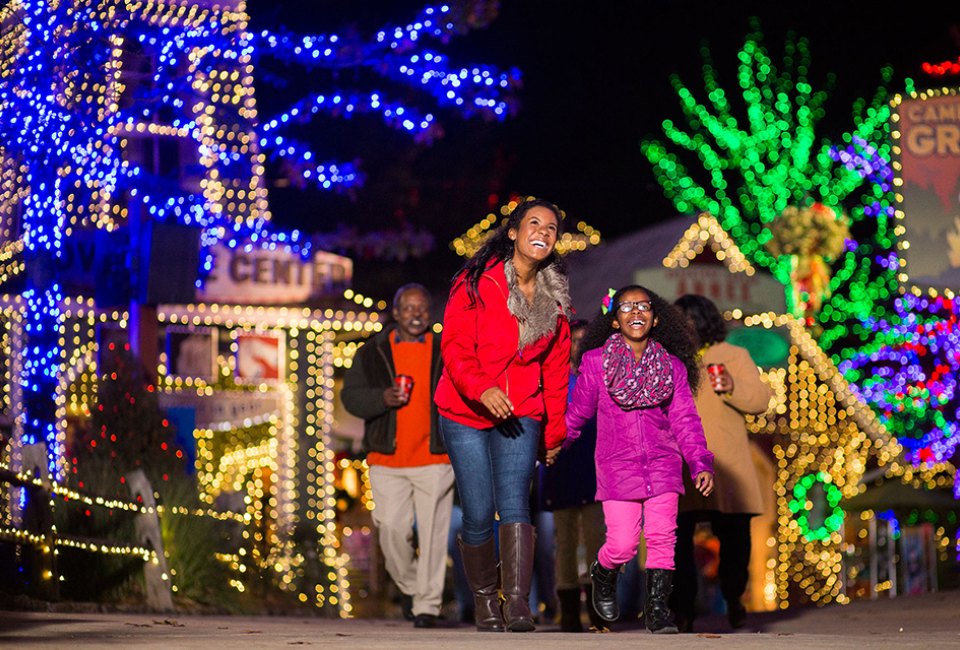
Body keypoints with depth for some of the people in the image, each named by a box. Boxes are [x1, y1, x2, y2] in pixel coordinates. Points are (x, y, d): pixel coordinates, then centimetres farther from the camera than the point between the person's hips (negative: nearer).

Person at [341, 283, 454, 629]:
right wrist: (382, 399, -14)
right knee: (393, 528, -4)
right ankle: (409, 585, 21)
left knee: (432, 532, -5)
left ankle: (427, 604, -1)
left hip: (434, 458, 0)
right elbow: (351, 395, 4)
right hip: (388, 459, 1)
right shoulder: (372, 353, 9)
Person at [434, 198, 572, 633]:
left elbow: (556, 369, 15)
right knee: (478, 514, -4)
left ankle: (518, 603, -28)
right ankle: (484, 601, 16)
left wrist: (555, 431, 15)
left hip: (521, 414, 2)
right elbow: (454, 345, -12)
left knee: (514, 502, -18)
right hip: (466, 413, -2)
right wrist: (481, 388, -29)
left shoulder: (555, 298, 8)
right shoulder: (476, 283, -6)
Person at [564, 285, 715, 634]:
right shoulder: (596, 362, -1)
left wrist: (701, 463, -6)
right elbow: (578, 412, 11)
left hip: (662, 465, 2)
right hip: (617, 465, -2)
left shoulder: (673, 367, 4)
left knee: (662, 537, -6)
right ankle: (603, 577, 27)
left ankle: (657, 608, 6)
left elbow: (685, 420, 4)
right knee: (622, 544, -7)